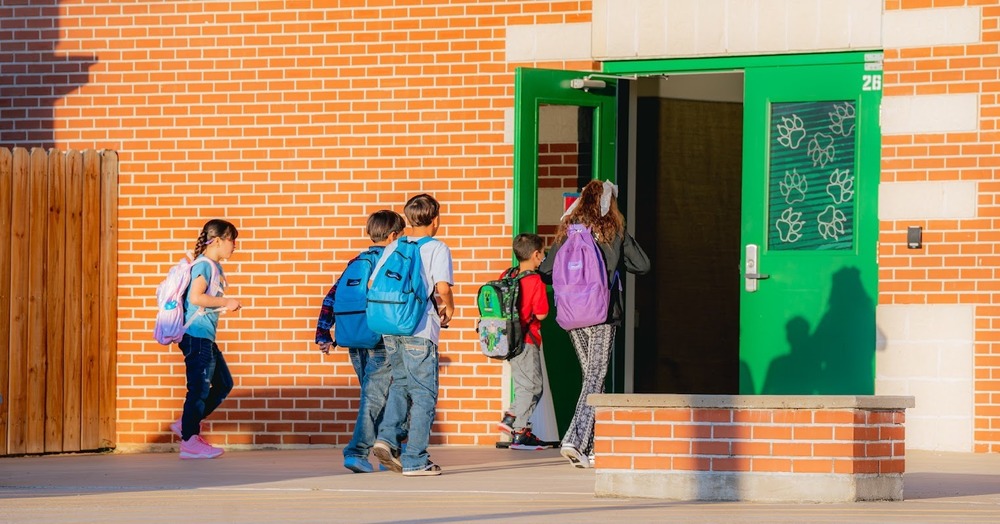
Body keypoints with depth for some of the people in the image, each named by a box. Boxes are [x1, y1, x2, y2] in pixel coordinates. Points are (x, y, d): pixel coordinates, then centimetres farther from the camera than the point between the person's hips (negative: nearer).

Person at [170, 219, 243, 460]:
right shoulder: (204, 265, -13)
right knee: (200, 387, -6)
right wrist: (226, 302, -18)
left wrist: (226, 304, 7)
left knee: (223, 383, 14)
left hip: (206, 337, 10)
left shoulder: (215, 267, 16)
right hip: (197, 335, -10)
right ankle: (190, 442, 0)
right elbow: (196, 297, -24)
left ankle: (187, 424, 18)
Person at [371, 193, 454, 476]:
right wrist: (448, 311, 4)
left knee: (401, 383, 24)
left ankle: (387, 437, 6)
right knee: (424, 394, 4)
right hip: (419, 330, -5)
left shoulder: (393, 247, 11)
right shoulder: (437, 248, -4)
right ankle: (415, 460, 4)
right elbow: (442, 288, -15)